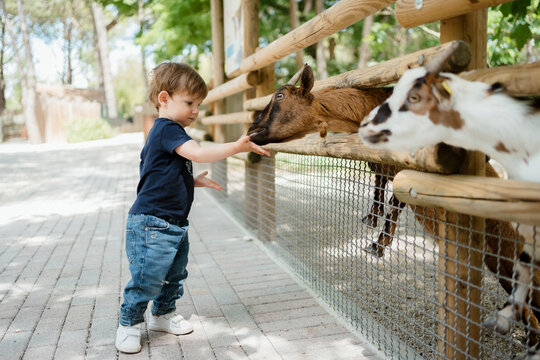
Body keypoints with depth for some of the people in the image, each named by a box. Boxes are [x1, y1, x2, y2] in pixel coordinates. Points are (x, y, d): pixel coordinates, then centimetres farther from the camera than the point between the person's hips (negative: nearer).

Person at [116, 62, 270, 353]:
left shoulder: (168, 132, 16)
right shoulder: (167, 129, -15)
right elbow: (198, 153, -30)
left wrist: (194, 181, 15)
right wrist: (237, 146, -31)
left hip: (175, 223, 10)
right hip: (152, 223, -10)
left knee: (174, 274, 19)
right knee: (147, 278, -2)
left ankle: (162, 314, 37)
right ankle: (129, 324, 17)